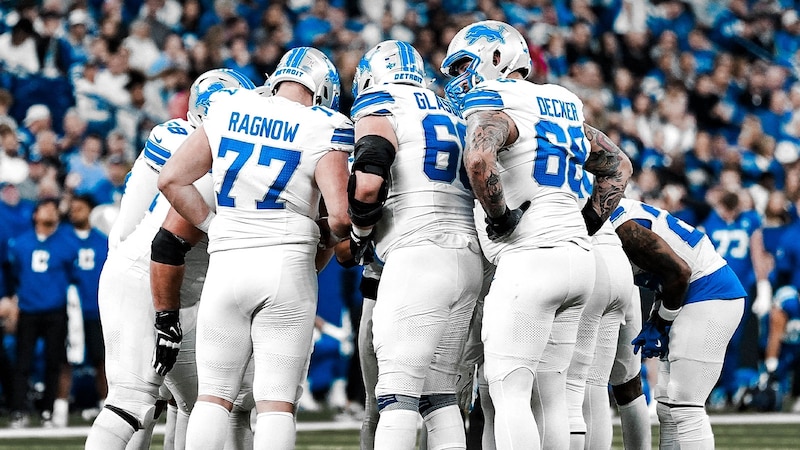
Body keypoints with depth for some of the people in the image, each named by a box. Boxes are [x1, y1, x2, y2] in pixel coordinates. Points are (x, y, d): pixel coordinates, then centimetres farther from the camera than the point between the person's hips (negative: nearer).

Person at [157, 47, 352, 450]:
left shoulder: (229, 110, 7)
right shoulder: (321, 130, -4)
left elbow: (171, 180, 6)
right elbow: (340, 214, -11)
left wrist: (212, 226, 14)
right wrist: (330, 238, 11)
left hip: (227, 264, 2)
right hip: (288, 263, -2)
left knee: (214, 396, 10)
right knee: (276, 401, -1)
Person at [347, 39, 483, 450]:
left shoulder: (379, 111, 1)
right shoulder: (451, 114, 23)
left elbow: (367, 184, -14)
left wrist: (357, 236, 4)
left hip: (418, 260, -7)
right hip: (468, 259, 7)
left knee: (397, 393, -11)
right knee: (439, 392, 11)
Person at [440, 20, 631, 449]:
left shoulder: (494, 105, -7)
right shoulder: (562, 107, 19)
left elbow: (478, 159, -29)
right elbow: (617, 165, 30)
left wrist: (499, 216, -15)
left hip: (530, 258, -9)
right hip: (577, 256, 9)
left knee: (508, 392, -10)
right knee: (550, 393, 10)